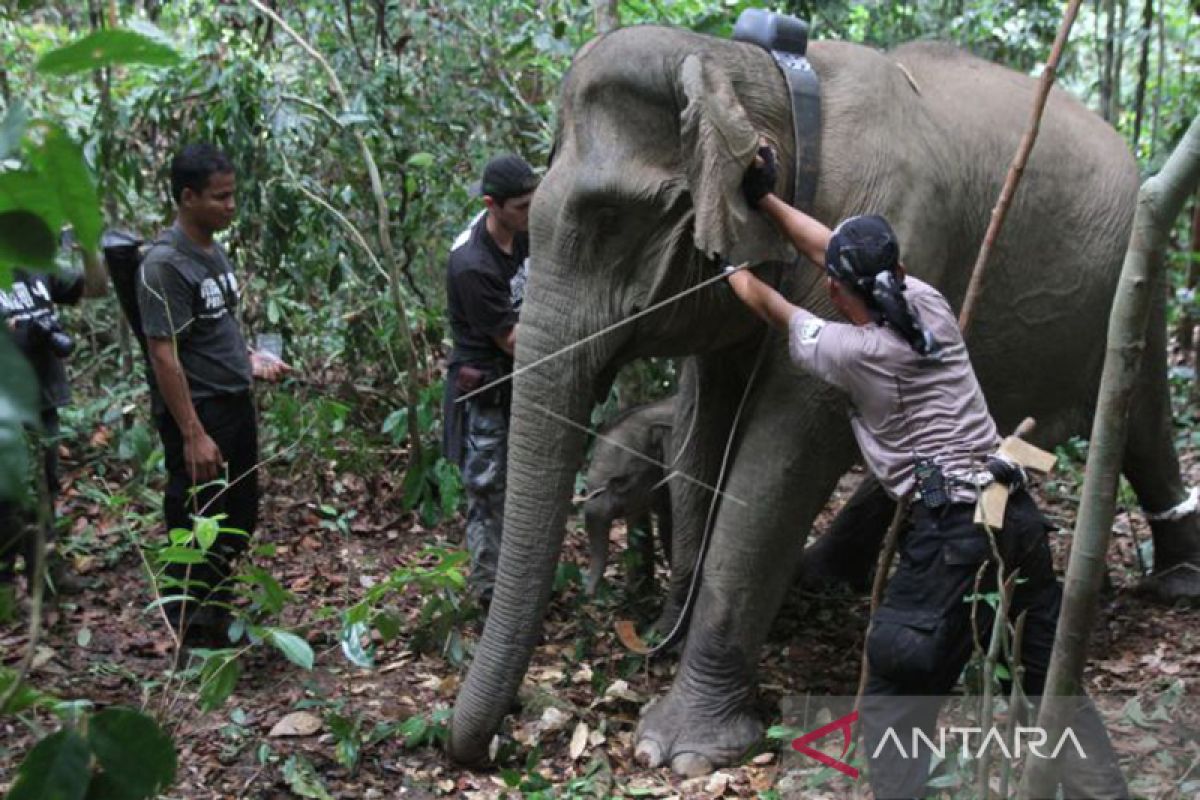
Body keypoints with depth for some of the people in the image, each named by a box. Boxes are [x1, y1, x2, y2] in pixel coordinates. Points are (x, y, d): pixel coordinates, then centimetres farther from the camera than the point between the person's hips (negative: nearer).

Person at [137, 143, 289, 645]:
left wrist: (250, 359, 5)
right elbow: (164, 356, -20)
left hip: (235, 405, 9)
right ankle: (193, 641, 16)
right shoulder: (165, 264, -17)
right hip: (196, 414, -9)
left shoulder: (214, 250, 9)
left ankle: (217, 618, 36)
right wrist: (193, 435, -22)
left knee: (238, 522, 19)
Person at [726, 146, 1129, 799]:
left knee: (894, 695, 5)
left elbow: (773, 307, 12)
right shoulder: (930, 304, 6)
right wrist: (767, 200, 29)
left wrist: (732, 266, 32)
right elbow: (836, 248, 20)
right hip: (1018, 514, 7)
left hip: (949, 530, -7)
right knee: (1053, 681, 16)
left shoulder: (850, 352, -8)